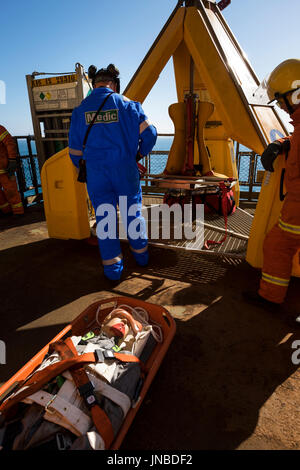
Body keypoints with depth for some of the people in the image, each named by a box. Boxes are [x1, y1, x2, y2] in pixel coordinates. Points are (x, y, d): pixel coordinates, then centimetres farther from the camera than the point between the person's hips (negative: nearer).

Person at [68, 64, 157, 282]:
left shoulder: (80, 110, 5)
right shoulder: (127, 104, 0)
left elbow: (75, 149, 8)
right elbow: (149, 134, -1)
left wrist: (84, 169, 24)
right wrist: (140, 153, 17)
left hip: (96, 173, 1)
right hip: (125, 170, -1)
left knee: (104, 217, 9)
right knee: (133, 212, 15)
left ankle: (113, 268, 16)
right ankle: (141, 255, 31)